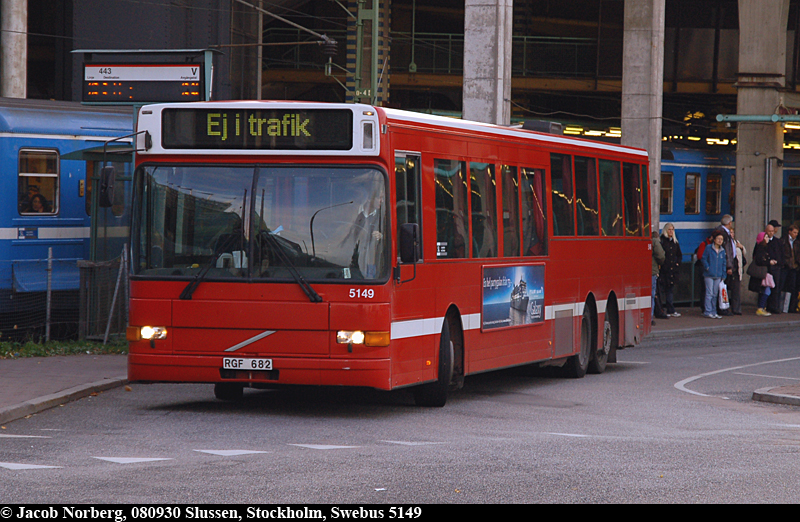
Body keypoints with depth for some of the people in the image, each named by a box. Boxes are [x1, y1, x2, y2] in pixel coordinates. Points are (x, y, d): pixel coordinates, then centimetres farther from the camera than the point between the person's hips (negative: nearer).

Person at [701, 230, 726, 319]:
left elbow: (724, 263, 14)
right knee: (709, 293, -7)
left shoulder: (722, 250, 10)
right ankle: (707, 312, -5)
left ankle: (713, 312, 14)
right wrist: (707, 268, -12)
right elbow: (704, 259, -2)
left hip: (718, 276, 5)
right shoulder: (708, 248, -4)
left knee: (715, 294, 8)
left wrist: (723, 275, 11)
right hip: (709, 275, -5)